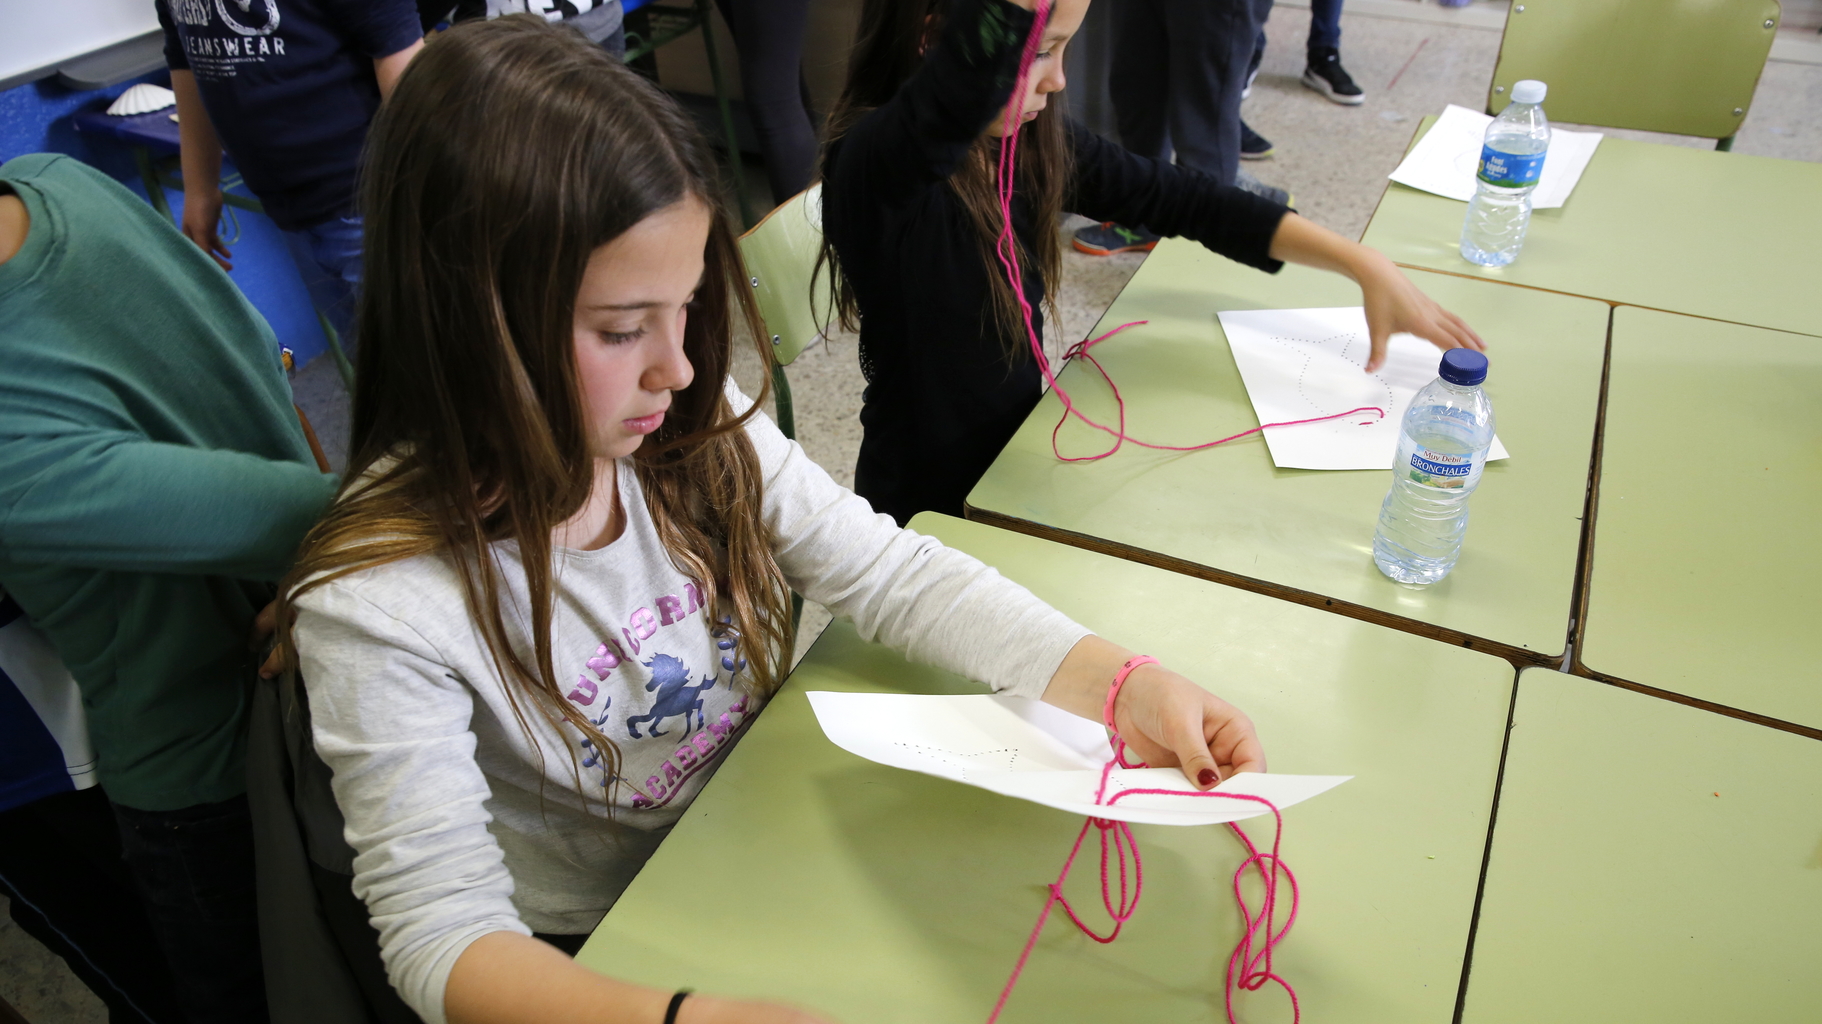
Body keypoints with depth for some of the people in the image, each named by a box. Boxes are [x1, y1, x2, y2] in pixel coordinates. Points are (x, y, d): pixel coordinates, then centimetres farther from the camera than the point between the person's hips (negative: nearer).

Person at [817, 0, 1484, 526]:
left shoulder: (1032, 144, -6)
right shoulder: (873, 168, -28)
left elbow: (1181, 200, 1)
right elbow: (974, 65, -50)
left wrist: (1365, 265, -3)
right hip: (929, 509, -6)